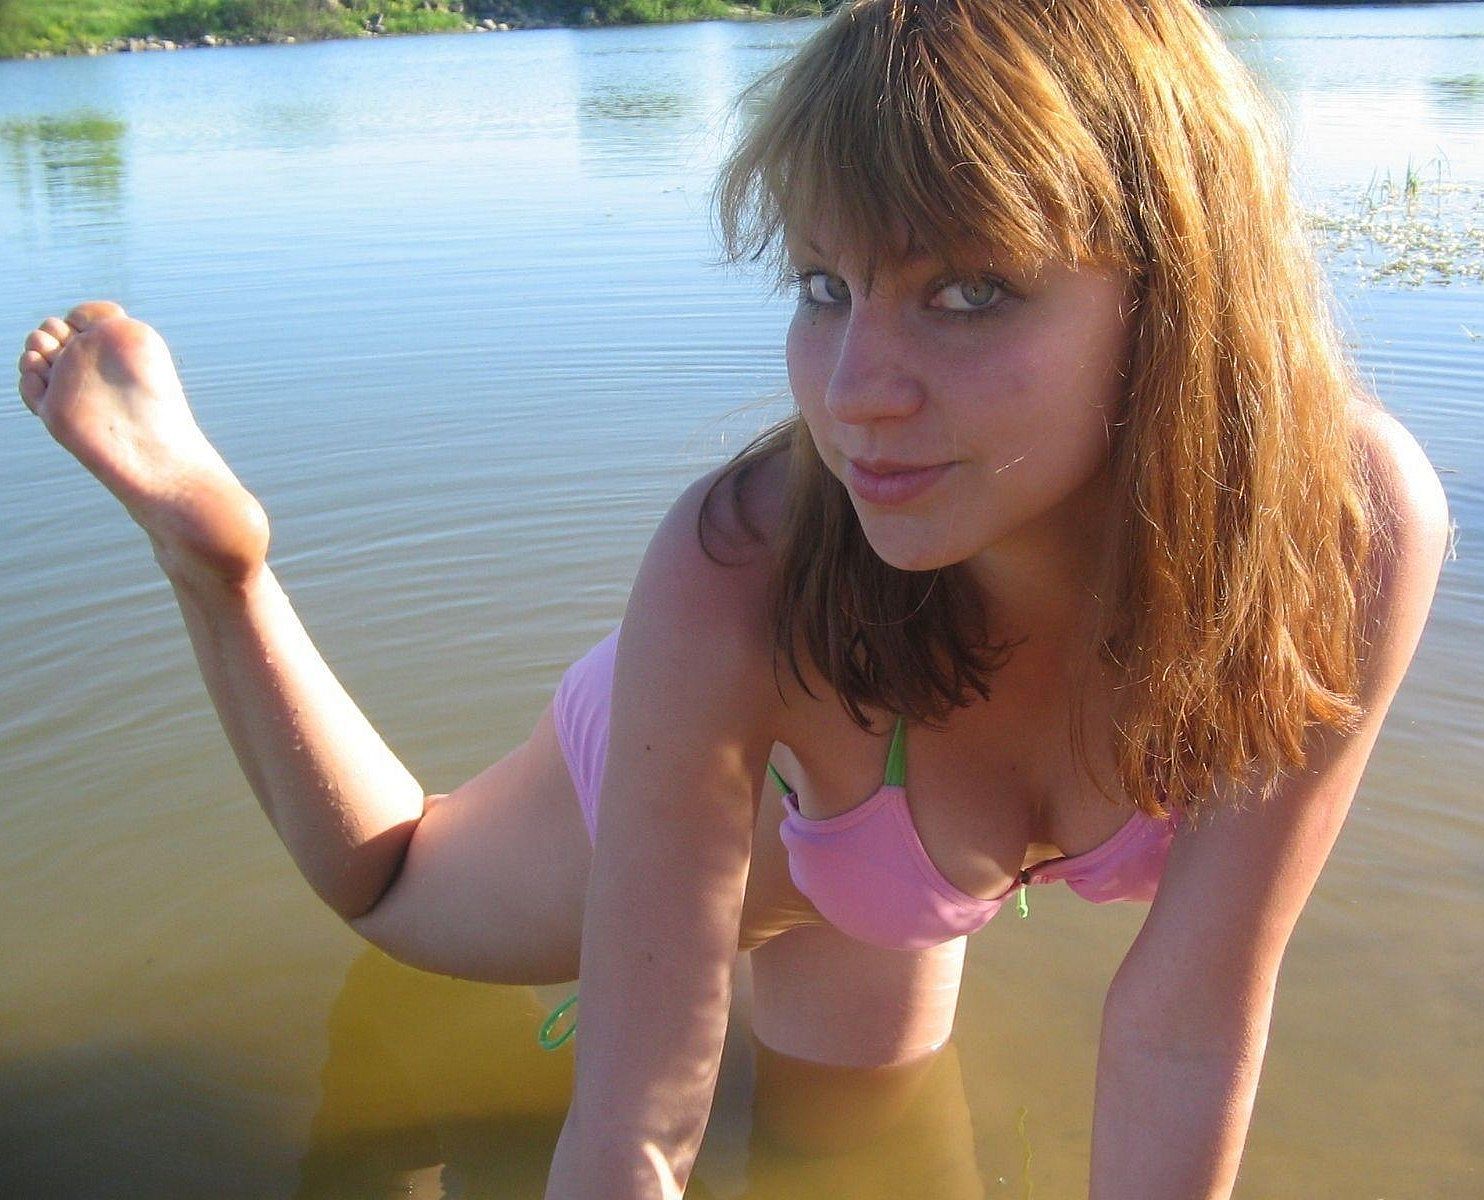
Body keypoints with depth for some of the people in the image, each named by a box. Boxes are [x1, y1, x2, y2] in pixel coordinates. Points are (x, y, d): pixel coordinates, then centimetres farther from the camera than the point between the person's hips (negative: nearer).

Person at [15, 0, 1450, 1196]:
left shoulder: (1354, 519, -39)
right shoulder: (736, 581, -44)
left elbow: (1190, 1028, -29)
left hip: (900, 894, 3)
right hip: (680, 790, -2)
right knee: (386, 892, 28)